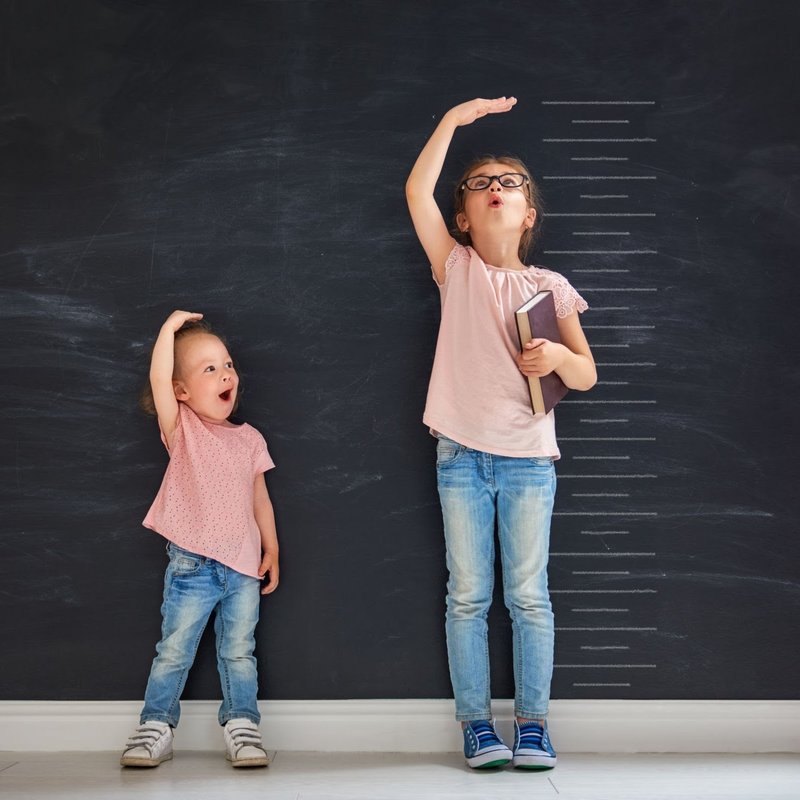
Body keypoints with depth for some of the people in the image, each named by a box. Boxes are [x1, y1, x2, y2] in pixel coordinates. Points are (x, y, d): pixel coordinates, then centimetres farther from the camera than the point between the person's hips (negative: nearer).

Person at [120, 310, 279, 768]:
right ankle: (156, 727, 13)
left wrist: (272, 550, 10)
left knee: (240, 652, 5)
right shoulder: (182, 429, 1)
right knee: (174, 651, 2)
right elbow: (159, 379, -16)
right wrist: (171, 327, -12)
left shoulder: (250, 439, 11)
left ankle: (242, 726, 14)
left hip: (243, 565, 3)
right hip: (192, 563, -3)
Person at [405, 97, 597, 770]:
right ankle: (476, 722, 12)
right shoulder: (457, 270, 4)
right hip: (462, 457, 0)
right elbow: (417, 191, -8)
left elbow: (587, 376, 5)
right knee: (468, 597, 3)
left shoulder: (549, 287, 4)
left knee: (529, 597, 2)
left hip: (528, 460, 0)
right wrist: (455, 119, -6)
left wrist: (558, 356, -17)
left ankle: (532, 722, 11)